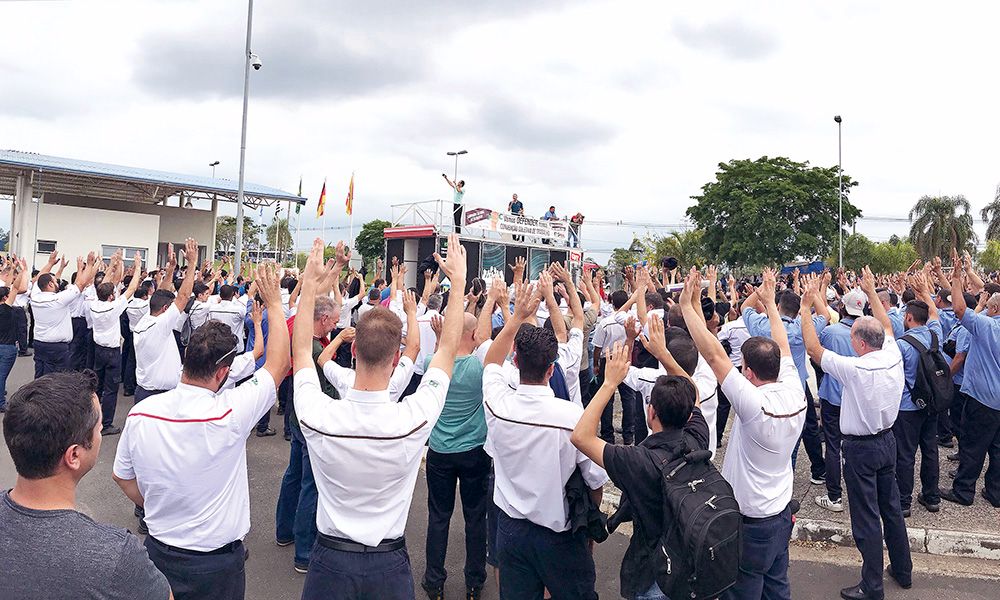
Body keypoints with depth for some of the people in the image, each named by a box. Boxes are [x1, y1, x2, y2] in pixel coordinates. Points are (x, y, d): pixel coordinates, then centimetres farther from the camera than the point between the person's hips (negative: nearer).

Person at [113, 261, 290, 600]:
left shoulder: (141, 412, -12)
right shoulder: (229, 414, -27)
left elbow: (122, 477, 3)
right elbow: (278, 363, -14)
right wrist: (273, 303, -5)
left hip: (158, 551, 4)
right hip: (216, 564, -4)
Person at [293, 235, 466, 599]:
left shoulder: (318, 417, -23)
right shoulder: (414, 420, -25)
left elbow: (301, 349, -3)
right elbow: (447, 347, -9)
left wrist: (310, 282, 5)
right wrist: (458, 281, 1)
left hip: (329, 561, 1)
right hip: (389, 567, 0)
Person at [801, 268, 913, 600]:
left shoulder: (854, 369, -26)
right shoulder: (894, 358, -7)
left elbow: (813, 348, -19)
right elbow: (886, 326, 11)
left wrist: (806, 305, -13)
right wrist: (871, 292, 21)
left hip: (860, 448, -7)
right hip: (888, 440, 7)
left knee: (866, 517, 1)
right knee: (892, 507, 21)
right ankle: (902, 570, 36)